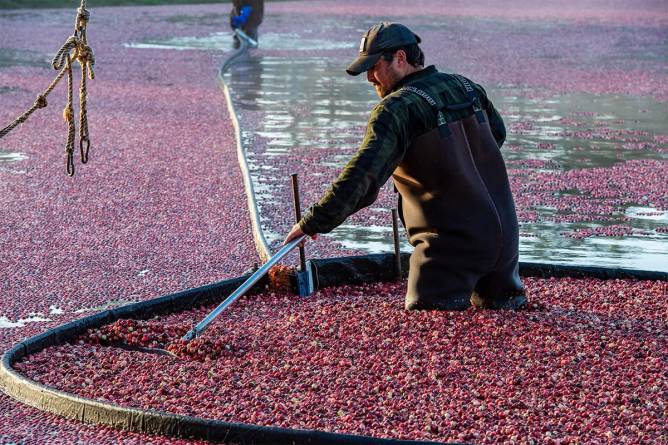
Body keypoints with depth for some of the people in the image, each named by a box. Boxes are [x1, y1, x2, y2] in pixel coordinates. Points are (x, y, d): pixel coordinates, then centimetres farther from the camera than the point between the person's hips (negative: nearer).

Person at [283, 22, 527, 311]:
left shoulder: (396, 109, -15)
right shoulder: (467, 87, 8)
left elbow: (363, 175, -23)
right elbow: (497, 133, 26)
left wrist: (313, 223, -21)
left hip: (451, 242, -7)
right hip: (504, 232, 7)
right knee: (501, 307, 26)